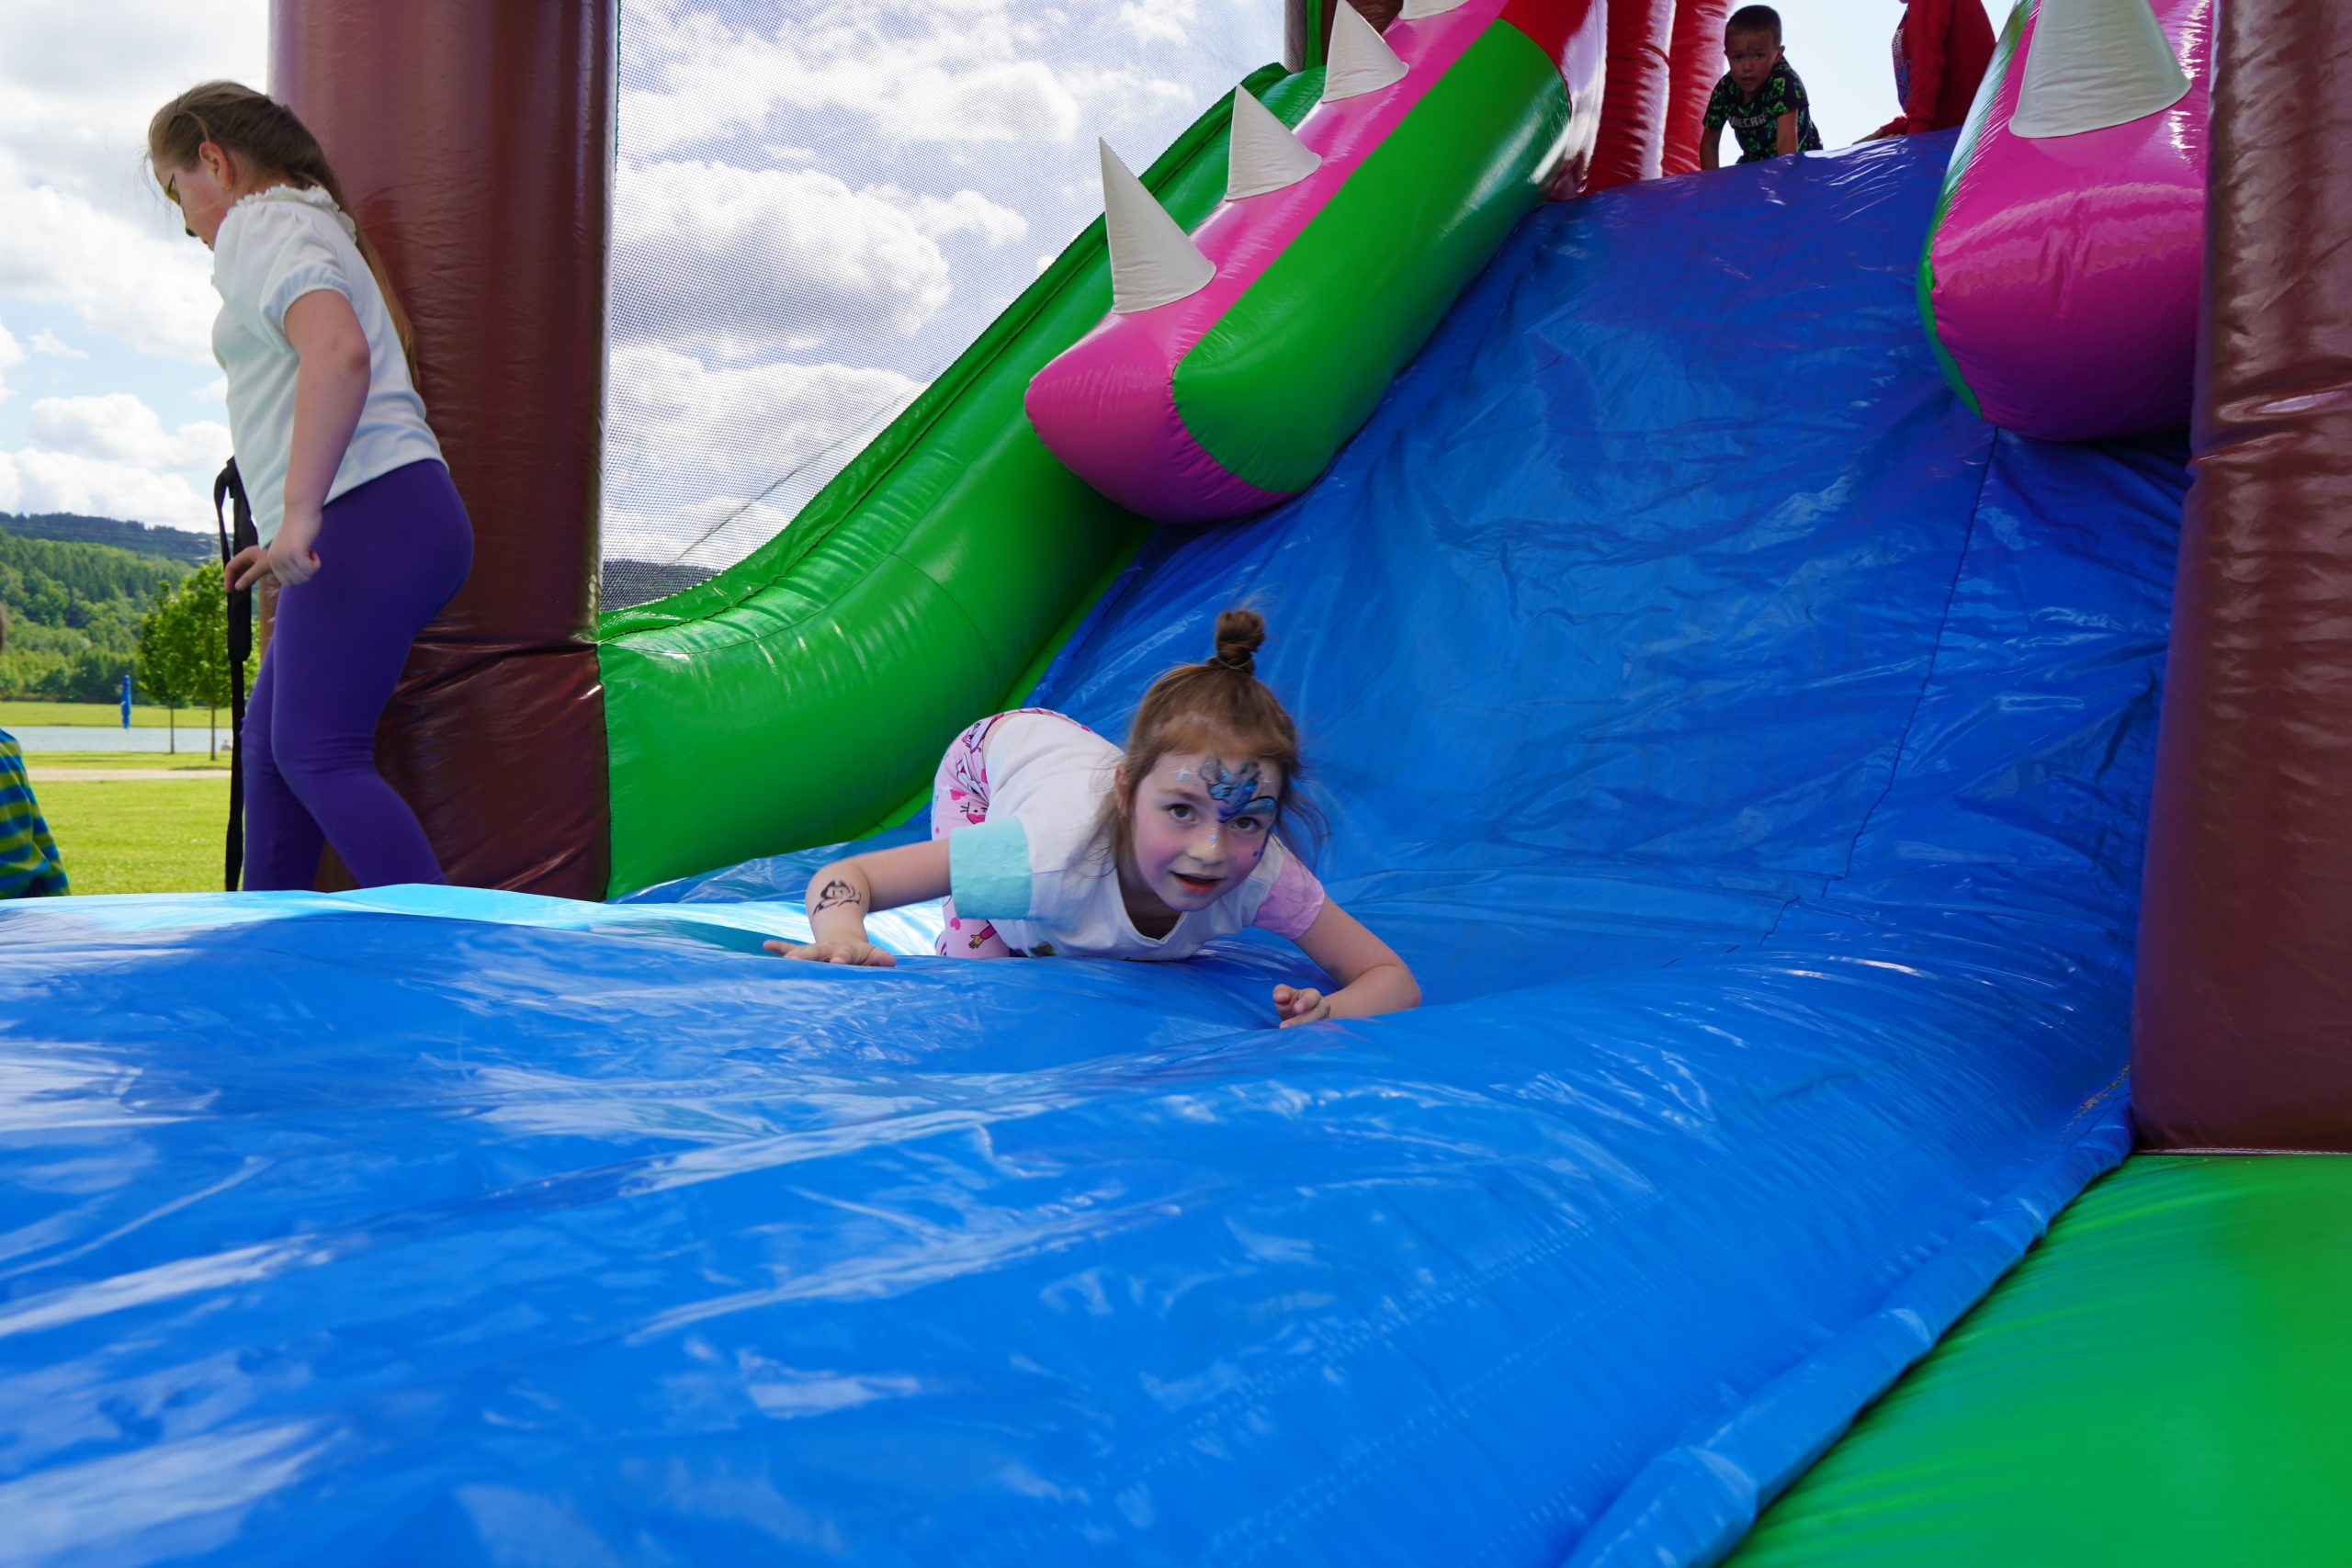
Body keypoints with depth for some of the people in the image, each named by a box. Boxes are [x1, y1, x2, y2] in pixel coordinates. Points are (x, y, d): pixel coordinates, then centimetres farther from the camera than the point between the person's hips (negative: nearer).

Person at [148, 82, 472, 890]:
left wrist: (299, 510, -27)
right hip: (397, 513, 10)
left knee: (317, 752, -12)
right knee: (269, 739, 15)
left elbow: (339, 350, -24)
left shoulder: (257, 225, -3)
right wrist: (287, 539, 26)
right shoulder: (316, 227, 29)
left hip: (369, 520, -10)